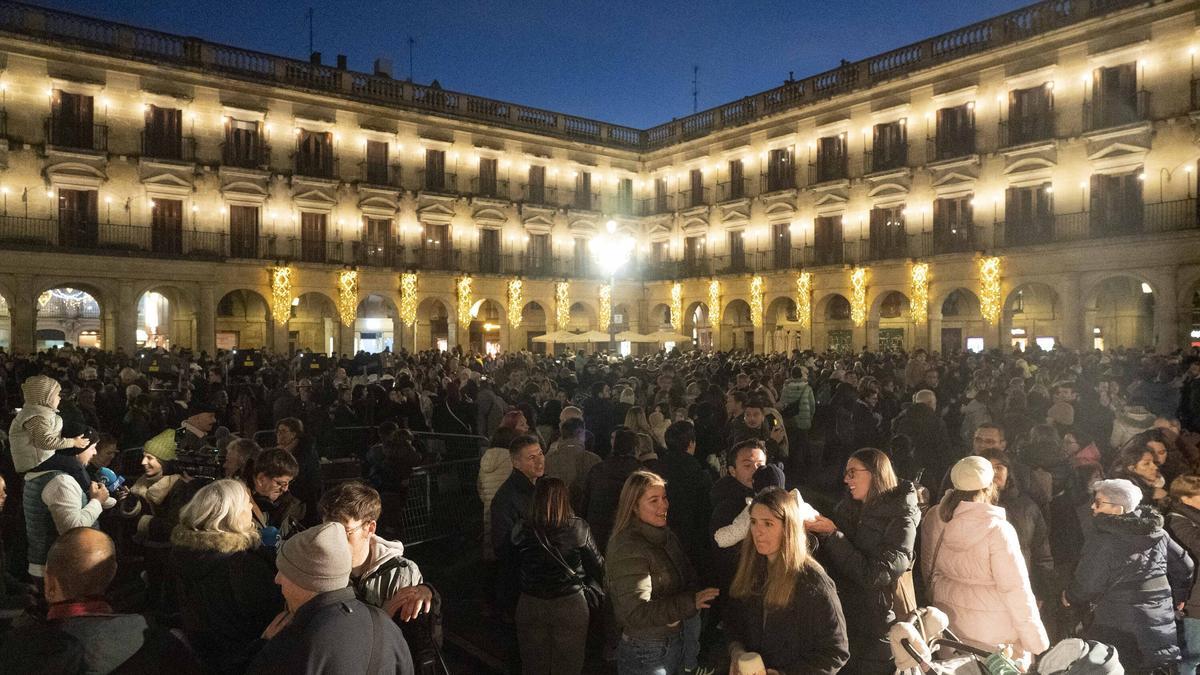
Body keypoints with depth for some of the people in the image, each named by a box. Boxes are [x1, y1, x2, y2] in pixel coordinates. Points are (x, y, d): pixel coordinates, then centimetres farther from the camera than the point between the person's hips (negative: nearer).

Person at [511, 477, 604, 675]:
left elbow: (516, 563, 0)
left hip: (530, 605, 1)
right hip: (570, 605, -1)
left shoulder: (521, 531, -12)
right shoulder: (578, 529, -16)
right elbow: (597, 564, -6)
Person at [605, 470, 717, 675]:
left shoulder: (666, 536, 4)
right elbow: (637, 613, -26)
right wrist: (690, 602, -26)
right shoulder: (628, 550, -22)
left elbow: (689, 580, 12)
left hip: (677, 643, 7)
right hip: (646, 656, -7)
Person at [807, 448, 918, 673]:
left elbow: (874, 576, -20)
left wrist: (832, 534, -19)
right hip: (840, 616, 5)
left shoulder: (901, 520, -12)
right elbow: (829, 561, 9)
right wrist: (816, 532, -9)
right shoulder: (847, 508, 3)